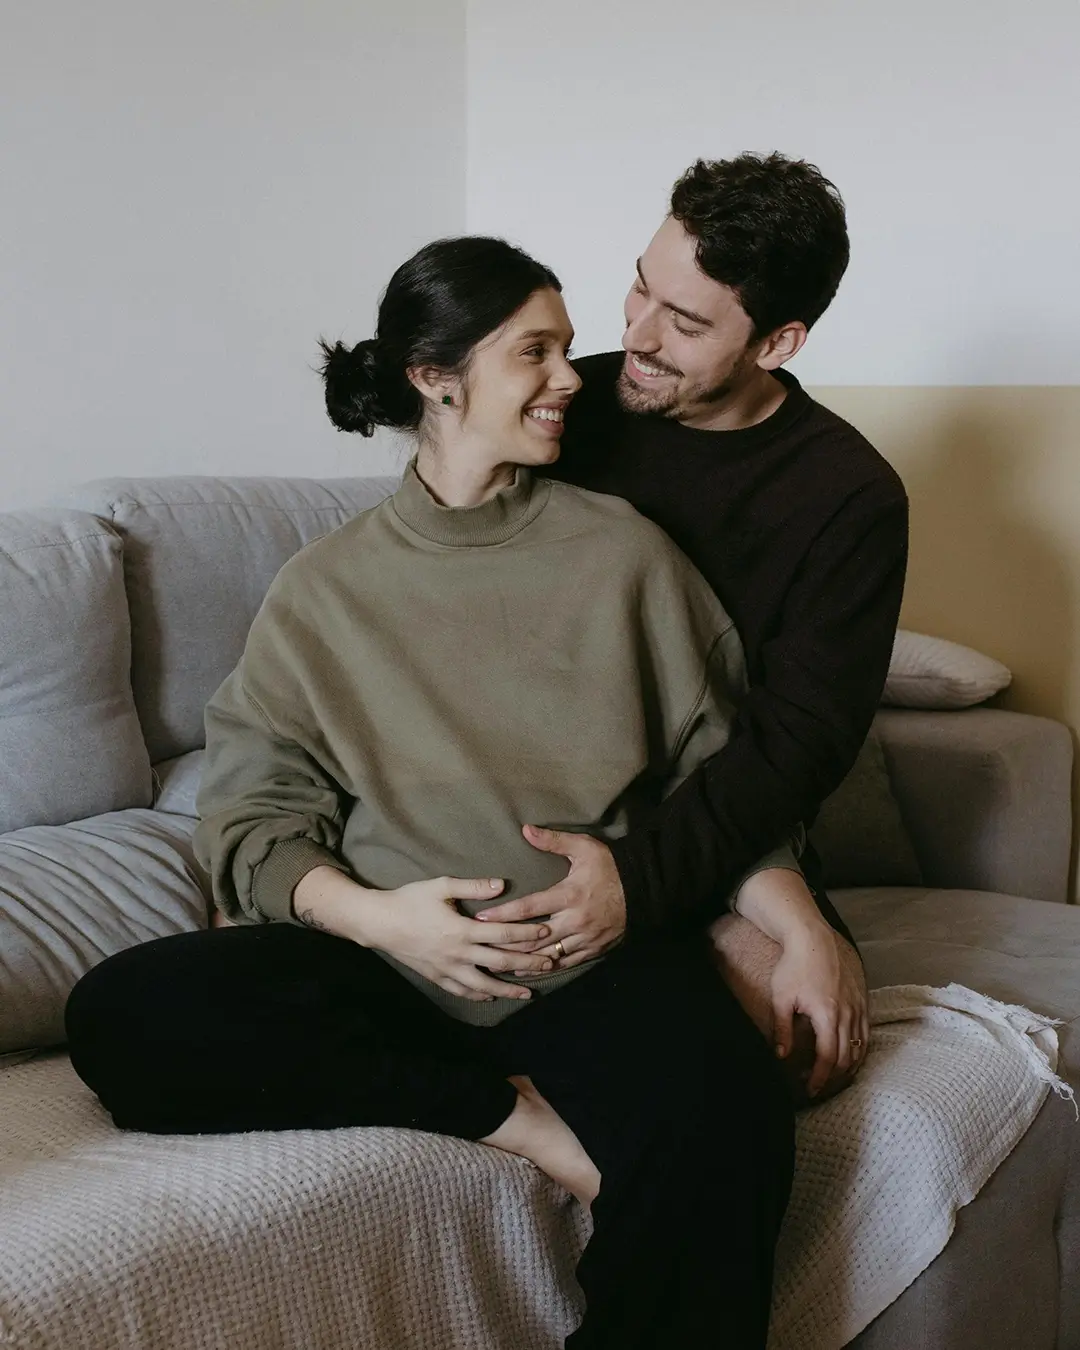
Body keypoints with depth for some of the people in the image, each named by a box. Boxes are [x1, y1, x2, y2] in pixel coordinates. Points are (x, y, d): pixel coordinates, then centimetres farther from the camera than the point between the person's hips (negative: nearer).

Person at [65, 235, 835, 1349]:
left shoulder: (621, 550, 8)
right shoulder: (324, 590, 8)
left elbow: (717, 770, 8)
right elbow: (253, 818, 3)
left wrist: (799, 923, -8)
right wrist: (375, 914, -17)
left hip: (604, 961, -2)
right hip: (385, 962, 2)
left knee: (724, 1122, -35)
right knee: (119, 1015, -24)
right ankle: (521, 1114, -19)